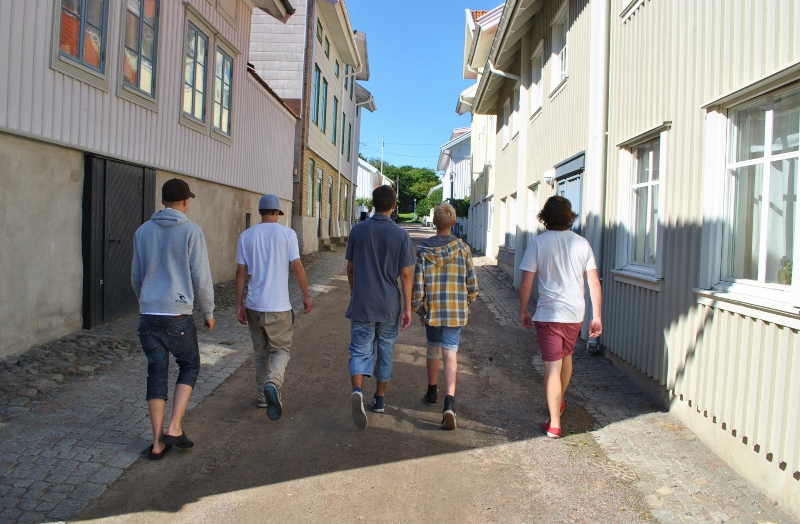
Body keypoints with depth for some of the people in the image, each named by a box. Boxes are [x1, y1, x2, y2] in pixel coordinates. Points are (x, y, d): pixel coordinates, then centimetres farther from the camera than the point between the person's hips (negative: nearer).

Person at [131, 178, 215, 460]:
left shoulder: (143, 231, 8)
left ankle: (158, 442, 12)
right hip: (178, 315, -4)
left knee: (157, 374, 10)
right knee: (190, 366, 16)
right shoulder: (191, 231, -7)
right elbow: (201, 278, -8)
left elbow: (136, 276, 16)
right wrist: (209, 313, 4)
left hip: (148, 314, 4)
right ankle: (174, 428, 6)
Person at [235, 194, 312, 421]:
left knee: (261, 352, 17)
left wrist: (239, 305, 9)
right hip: (279, 306, -3)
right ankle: (273, 384, -18)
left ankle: (262, 396, 24)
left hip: (254, 306, 3)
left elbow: (241, 272, 4)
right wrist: (306, 295, 4)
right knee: (281, 349, 8)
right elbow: (297, 266, -7)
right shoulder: (287, 233, -5)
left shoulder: (246, 236, 3)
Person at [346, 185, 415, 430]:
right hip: (389, 304, 0)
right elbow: (405, 274, -7)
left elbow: (350, 267, 6)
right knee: (385, 351, 15)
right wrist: (407, 307, -3)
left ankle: (357, 391, -22)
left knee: (360, 351, 4)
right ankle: (380, 399, 26)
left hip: (362, 304, 0)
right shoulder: (400, 235, -6)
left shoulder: (358, 230, -2)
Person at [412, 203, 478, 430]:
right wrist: (466, 303, 18)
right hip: (456, 311, 0)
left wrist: (418, 308, 7)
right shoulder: (463, 248, -3)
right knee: (450, 353, 0)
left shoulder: (424, 249, -5)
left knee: (433, 349, 19)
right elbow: (472, 284, 0)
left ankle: (432, 393, 35)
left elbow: (417, 284, -6)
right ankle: (449, 401, -15)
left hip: (432, 310, 1)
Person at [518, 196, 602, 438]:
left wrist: (523, 311, 3)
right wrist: (596, 316, 5)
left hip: (549, 313, -4)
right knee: (566, 356, 24)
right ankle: (559, 402, 46)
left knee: (552, 366, 0)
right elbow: (594, 282, -1)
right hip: (576, 312, 4)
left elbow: (526, 283, -9)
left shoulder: (538, 243, -8)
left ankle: (554, 423, 2)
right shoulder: (582, 243, 0)